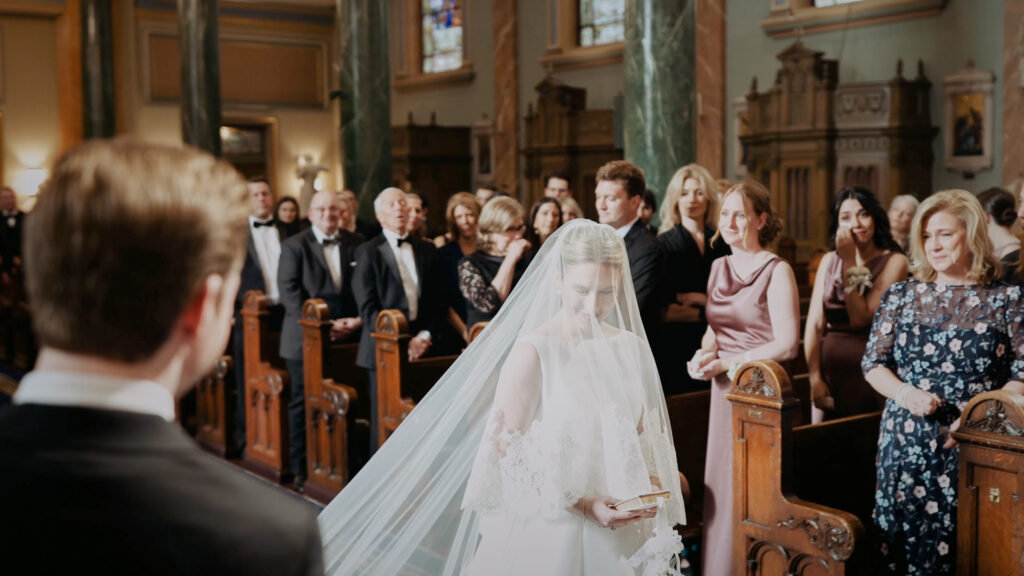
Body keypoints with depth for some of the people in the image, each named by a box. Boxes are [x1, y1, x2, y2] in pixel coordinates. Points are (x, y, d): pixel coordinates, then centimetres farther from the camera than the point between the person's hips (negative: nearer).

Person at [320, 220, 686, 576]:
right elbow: (507, 457, -13)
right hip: (551, 535, -4)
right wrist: (581, 504, -19)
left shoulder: (633, 347, 2)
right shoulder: (533, 352, -14)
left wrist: (651, 488, -6)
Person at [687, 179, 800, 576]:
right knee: (720, 487, 8)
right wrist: (705, 354, -3)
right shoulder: (719, 268, 10)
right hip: (724, 391, 6)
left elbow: (787, 344, -14)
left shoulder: (777, 271, -9)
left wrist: (726, 364, -16)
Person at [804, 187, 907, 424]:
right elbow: (814, 324, 2)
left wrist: (849, 262, -10)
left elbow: (860, 319, -14)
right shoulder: (829, 261, 8)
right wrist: (815, 378, -9)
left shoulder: (894, 261, -4)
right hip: (829, 369, 4)